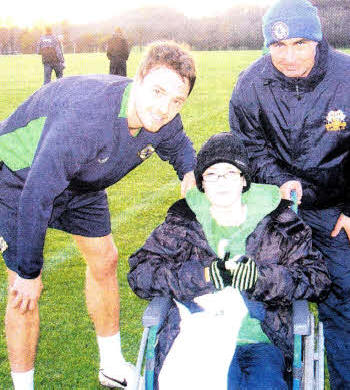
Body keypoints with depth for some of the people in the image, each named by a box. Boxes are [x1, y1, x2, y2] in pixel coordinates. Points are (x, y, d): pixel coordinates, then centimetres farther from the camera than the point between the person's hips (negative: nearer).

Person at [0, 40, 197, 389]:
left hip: (80, 183, 7)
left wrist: (189, 171, -16)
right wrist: (28, 272, -29)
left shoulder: (162, 120, -19)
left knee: (104, 260, 12)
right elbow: (36, 196, -37)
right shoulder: (85, 117, -43)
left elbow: (177, 145, 8)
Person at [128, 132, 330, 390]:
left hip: (261, 342, 0)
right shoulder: (183, 222, 12)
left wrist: (262, 277, -12)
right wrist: (202, 275, -10)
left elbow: (318, 279, 7)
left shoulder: (278, 220, 12)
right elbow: (139, 274, 4)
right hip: (197, 337, 0)